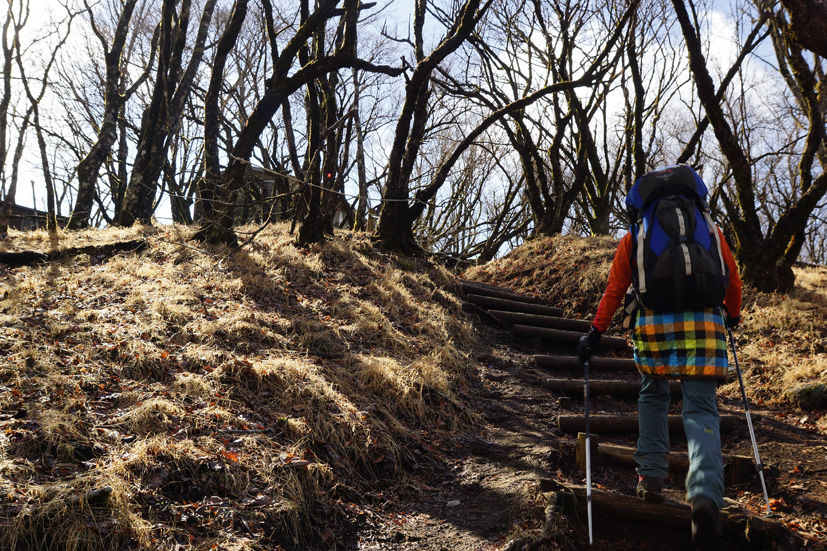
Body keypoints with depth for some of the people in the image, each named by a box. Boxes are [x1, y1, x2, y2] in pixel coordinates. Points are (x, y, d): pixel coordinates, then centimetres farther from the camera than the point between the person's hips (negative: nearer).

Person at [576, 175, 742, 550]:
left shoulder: (636, 234, 15)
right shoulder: (709, 229, 18)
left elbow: (615, 289, 9)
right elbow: (733, 282, 22)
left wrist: (595, 332, 12)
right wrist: (732, 316, 40)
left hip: (654, 323, 0)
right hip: (706, 323, 0)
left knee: (653, 398, 21)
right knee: (701, 410, -2)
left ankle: (651, 477, 13)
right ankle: (706, 494, -22)